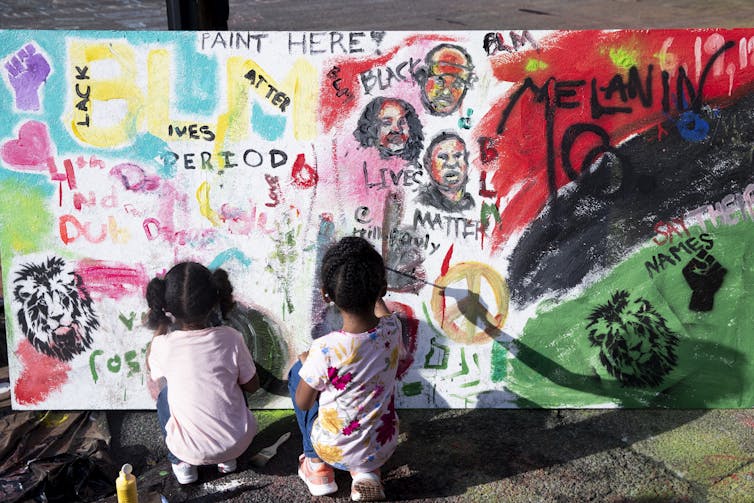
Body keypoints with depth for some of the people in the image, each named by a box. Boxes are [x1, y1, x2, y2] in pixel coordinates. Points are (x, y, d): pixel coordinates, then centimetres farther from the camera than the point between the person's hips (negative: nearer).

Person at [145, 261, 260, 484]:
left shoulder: (164, 345, -13)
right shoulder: (231, 338, -12)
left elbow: (151, 367, 12)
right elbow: (252, 386, 1)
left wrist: (162, 325, 14)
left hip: (192, 450, -1)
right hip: (238, 443, 1)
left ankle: (181, 462, 23)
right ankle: (227, 459, 26)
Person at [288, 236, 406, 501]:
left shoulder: (325, 350, -29)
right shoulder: (392, 329, -18)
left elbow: (303, 403, -11)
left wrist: (308, 362, 6)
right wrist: (373, 294, 25)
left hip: (334, 450, -3)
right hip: (382, 448, 3)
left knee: (298, 370, 14)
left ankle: (317, 466, 23)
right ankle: (366, 472, 18)